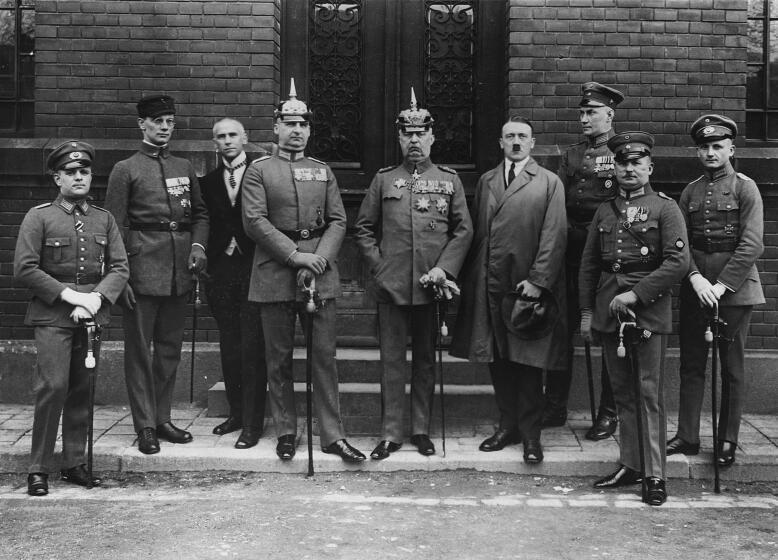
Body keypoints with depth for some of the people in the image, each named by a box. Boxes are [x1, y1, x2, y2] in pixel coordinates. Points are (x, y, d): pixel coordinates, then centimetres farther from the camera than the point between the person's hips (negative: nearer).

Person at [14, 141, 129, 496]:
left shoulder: (103, 219, 10)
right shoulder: (38, 217, 0)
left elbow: (120, 267, 6)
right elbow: (24, 269, -5)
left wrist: (96, 297, -11)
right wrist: (68, 294, -12)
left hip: (91, 316, 4)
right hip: (52, 316, -4)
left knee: (81, 390, 7)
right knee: (53, 386, -11)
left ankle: (74, 463, 17)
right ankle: (39, 469, -3)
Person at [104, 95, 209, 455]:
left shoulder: (185, 168, 15)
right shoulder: (126, 169, 1)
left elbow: (200, 214, 20)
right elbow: (114, 226, -3)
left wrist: (198, 245, 0)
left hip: (180, 270, 5)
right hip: (142, 267, -5)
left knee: (171, 347, 10)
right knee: (139, 348, 0)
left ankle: (162, 418, 20)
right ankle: (145, 426, 5)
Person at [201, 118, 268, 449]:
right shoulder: (208, 181, 13)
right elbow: (206, 225, 13)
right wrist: (204, 263, 3)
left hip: (253, 269, -4)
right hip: (222, 269, 4)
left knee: (252, 349, -6)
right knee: (229, 348, 10)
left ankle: (253, 424, -2)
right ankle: (236, 413, 22)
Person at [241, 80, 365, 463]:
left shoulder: (323, 171, 14)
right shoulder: (259, 170, 5)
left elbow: (338, 221, 8)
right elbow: (255, 221, -6)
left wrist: (319, 259, -9)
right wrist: (295, 255, -14)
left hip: (321, 273, 2)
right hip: (275, 272, -2)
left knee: (324, 356, 1)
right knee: (279, 358, 5)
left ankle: (333, 435, 6)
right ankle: (285, 432, 16)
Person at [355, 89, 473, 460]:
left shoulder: (449, 180, 7)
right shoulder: (383, 179, 7)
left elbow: (464, 230, 5)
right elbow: (364, 229, 9)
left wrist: (444, 268, -7)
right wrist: (378, 267, -2)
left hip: (431, 286, 0)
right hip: (391, 286, 0)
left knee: (426, 361, 8)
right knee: (391, 361, 3)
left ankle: (421, 430, 19)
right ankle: (390, 434, 9)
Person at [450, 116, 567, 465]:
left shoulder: (550, 183, 2)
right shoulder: (485, 182, 15)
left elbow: (554, 236, -5)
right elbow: (476, 232, 13)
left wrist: (537, 280, -13)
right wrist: (472, 279, 5)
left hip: (529, 286, -4)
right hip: (490, 286, 4)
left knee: (529, 362, 0)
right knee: (498, 360, 9)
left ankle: (530, 433, 9)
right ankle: (507, 425, 21)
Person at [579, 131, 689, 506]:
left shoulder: (665, 208, -1)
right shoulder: (604, 211, 13)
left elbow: (678, 261, -11)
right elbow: (588, 264, 16)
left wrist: (636, 294, -15)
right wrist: (586, 312, 10)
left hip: (649, 310, -4)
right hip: (608, 312, 5)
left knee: (650, 392, -3)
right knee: (622, 391, 10)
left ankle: (654, 475, 2)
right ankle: (630, 465, 19)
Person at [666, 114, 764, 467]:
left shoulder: (745, 188, -3)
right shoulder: (690, 192, 10)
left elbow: (752, 245, -10)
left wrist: (721, 285, -16)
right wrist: (696, 278, -13)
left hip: (734, 287, -4)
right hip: (694, 288, 4)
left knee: (732, 368, 4)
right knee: (691, 364, 7)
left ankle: (728, 441, 13)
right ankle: (687, 436, 14)